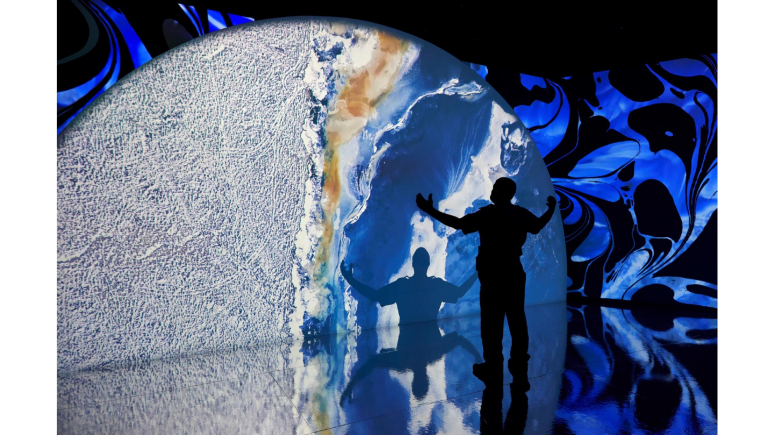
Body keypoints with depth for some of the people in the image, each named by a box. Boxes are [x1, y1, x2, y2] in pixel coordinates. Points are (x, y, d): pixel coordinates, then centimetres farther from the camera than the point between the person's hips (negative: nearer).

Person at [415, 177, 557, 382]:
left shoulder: (488, 213, -14)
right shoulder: (522, 214, 4)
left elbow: (458, 223, -20)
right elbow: (537, 227, 24)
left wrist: (430, 210, -16)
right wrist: (551, 209, 41)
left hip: (493, 272, -6)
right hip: (514, 270, 6)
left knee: (492, 320, -2)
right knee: (516, 317, 12)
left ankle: (493, 364, 1)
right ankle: (519, 361, 18)